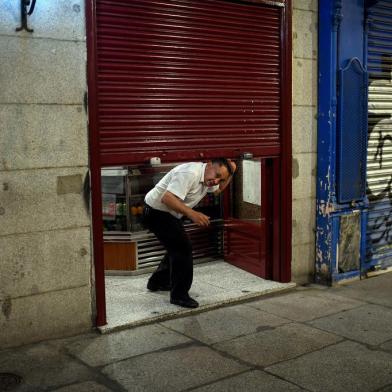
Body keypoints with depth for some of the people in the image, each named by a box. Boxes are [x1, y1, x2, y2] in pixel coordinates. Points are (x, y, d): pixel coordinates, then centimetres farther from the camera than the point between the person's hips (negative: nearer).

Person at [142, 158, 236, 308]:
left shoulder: (207, 178, 3)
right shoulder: (190, 173, -28)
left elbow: (218, 190, 24)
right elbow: (167, 198, -36)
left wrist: (230, 173, 6)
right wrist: (191, 214, -44)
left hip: (168, 214, 10)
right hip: (156, 211, -10)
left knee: (177, 248, 20)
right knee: (183, 248, -13)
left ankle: (157, 282, 37)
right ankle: (179, 295, -3)